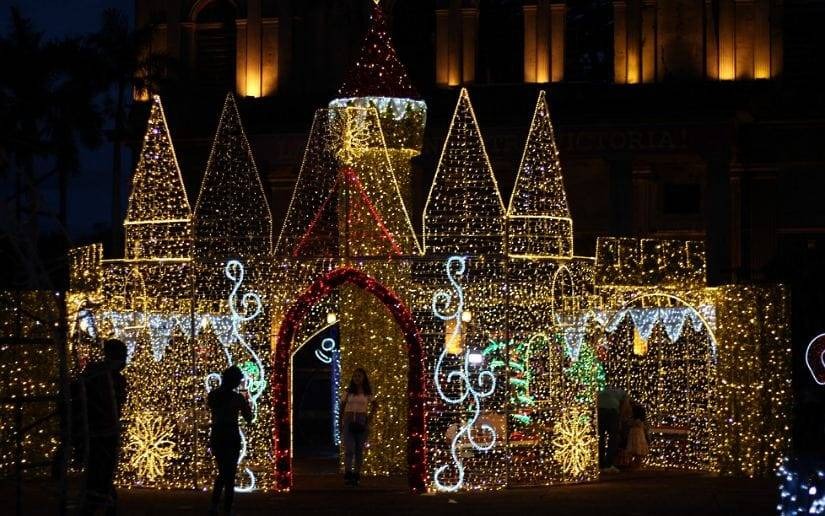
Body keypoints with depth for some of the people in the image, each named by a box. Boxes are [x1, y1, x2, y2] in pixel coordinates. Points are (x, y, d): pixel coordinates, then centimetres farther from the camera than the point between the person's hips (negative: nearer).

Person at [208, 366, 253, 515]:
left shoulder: (212, 395, 2)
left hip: (216, 438, 5)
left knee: (222, 472, 22)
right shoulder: (237, 397, -11)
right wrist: (246, 400, 10)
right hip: (231, 438, -5)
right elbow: (249, 418, -4)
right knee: (229, 475, 5)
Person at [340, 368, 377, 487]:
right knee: (349, 449, -13)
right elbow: (343, 406, 11)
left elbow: (375, 405, 19)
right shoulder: (349, 391, 5)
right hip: (349, 421, -1)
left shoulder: (367, 393, 5)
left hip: (362, 422, 1)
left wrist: (369, 416, 6)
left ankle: (356, 475, 11)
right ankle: (348, 475, -17)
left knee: (359, 450, 4)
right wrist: (341, 422, 6)